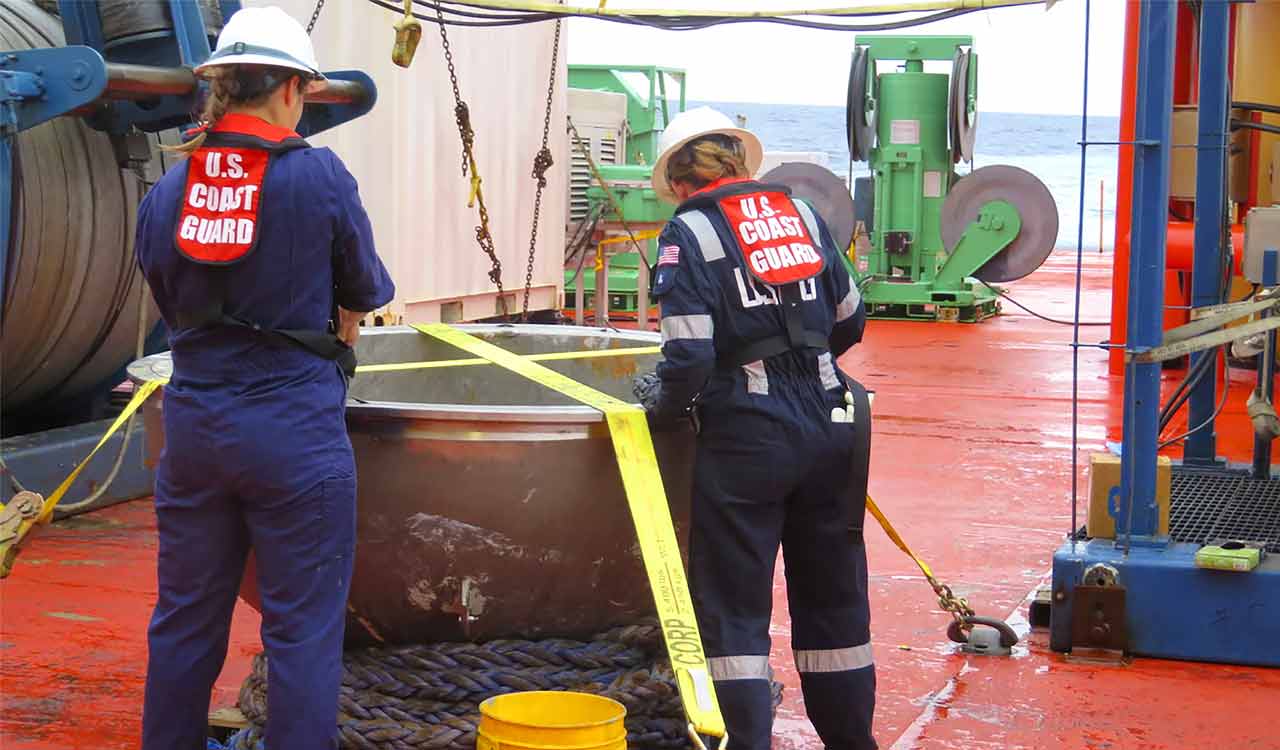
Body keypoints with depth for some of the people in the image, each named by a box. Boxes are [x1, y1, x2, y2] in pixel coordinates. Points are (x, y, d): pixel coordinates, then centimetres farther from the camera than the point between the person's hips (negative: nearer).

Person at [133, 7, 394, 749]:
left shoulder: (167, 190, 2)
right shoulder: (319, 175, -11)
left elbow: (172, 301, 11)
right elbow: (367, 290, 1)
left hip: (193, 425, 5)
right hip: (294, 429, -5)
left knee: (185, 618, 16)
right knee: (302, 627, 4)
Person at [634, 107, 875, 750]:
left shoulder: (690, 232, -6)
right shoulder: (800, 212, 10)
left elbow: (690, 356, -15)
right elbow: (849, 321, 16)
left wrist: (663, 403, 3)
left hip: (747, 436, -5)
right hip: (830, 425, 6)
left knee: (733, 606, 3)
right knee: (833, 598, 17)